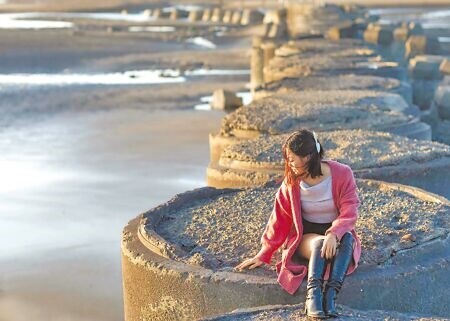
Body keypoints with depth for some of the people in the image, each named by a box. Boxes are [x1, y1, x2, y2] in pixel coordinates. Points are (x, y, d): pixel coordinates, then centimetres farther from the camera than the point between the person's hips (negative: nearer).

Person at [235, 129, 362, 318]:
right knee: (320, 243, -35)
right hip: (306, 237, 1)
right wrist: (263, 255, 1)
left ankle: (331, 295, -51)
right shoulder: (292, 181, -5)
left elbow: (349, 212, -18)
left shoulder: (342, 174, -12)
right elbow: (280, 218, 2)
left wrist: (333, 234, -38)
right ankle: (313, 296, -53)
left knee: (347, 238, -37)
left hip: (338, 233, -1)